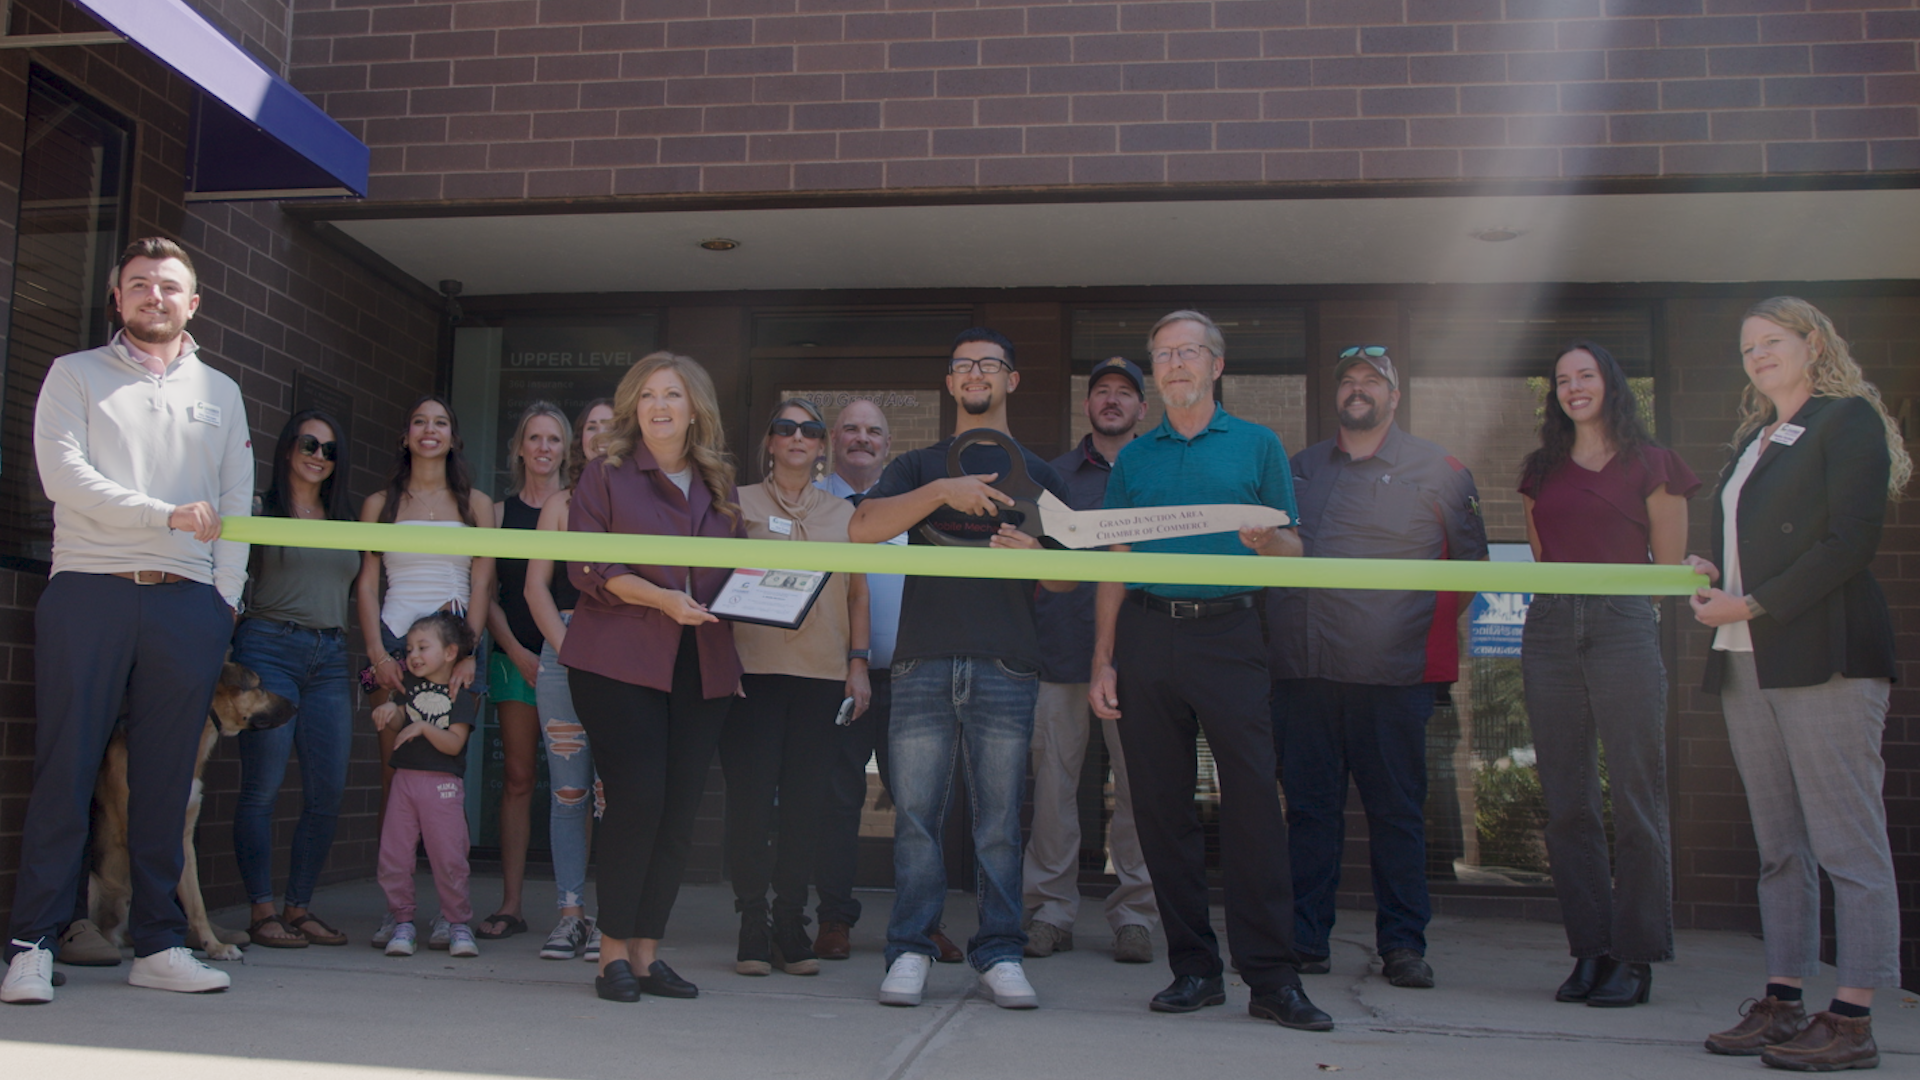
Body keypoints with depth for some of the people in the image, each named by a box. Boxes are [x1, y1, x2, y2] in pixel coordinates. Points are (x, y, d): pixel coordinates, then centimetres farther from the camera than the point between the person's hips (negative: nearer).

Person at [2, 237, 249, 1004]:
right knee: (64, 773, -4)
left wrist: (225, 597, 2)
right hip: (88, 594, -2)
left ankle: (157, 945, 8)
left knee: (166, 781, 3)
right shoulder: (75, 375, 11)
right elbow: (63, 474, -3)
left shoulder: (220, 393, 19)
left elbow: (236, 505, 13)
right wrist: (166, 515, -12)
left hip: (187, 603, 2)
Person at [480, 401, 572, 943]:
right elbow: (486, 593, 8)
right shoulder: (500, 513, 11)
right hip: (516, 654, 2)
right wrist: (517, 651, -4)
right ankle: (509, 904, 8)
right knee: (517, 777, 3)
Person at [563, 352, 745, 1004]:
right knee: (637, 799, -12)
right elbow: (588, 569, -4)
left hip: (701, 669, 4)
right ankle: (614, 953, 1)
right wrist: (662, 598, -17)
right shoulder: (607, 475, 5)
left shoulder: (719, 486, 17)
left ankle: (647, 951, 11)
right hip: (618, 663, -4)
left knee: (679, 810, 1)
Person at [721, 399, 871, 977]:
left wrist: (858, 662, 9)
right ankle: (752, 925, 2)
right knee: (750, 796, -7)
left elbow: (858, 592, 18)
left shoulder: (843, 513, 16)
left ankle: (792, 924, 9)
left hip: (823, 673, 2)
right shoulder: (740, 504, 9)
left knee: (806, 800, 0)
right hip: (754, 667, -2)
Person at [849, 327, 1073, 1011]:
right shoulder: (918, 467, 16)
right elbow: (863, 529, -3)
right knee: (916, 815, -1)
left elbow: (1066, 580, 13)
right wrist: (943, 491, -13)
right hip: (924, 662, 0)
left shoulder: (1037, 474, 17)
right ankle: (909, 950, 8)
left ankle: (999, 953, 9)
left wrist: (1034, 554, -10)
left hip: (1006, 668, 0)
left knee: (999, 821, 0)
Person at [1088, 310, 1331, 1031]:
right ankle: (1194, 967, 12)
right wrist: (1103, 661, 5)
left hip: (1227, 633, -2)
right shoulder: (1133, 458, 16)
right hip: (1147, 635, 3)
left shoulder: (1257, 445, 10)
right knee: (1160, 804, 2)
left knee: (1252, 798, -9)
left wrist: (1266, 540, -15)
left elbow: (1293, 553, 9)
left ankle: (1272, 976, -4)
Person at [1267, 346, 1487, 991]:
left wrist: (1433, 631, 1)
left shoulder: (1438, 471, 8)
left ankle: (1403, 943, 9)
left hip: (1392, 671, -3)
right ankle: (1305, 938, 12)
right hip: (1302, 668, 3)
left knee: (1396, 810, 1)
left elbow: (1470, 563, 9)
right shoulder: (1301, 468, 17)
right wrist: (1277, 631, 10)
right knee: (1309, 806, 5)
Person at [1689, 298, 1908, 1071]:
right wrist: (1713, 575, 3)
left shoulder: (1849, 420, -1)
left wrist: (1754, 604, -14)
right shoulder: (1752, 442, 22)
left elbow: (1851, 541, -11)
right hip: (1747, 661, 8)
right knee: (1779, 848, 9)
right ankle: (1783, 1002, 13)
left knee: (1848, 845, -5)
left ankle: (1852, 1019, -3)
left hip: (1825, 655, -8)